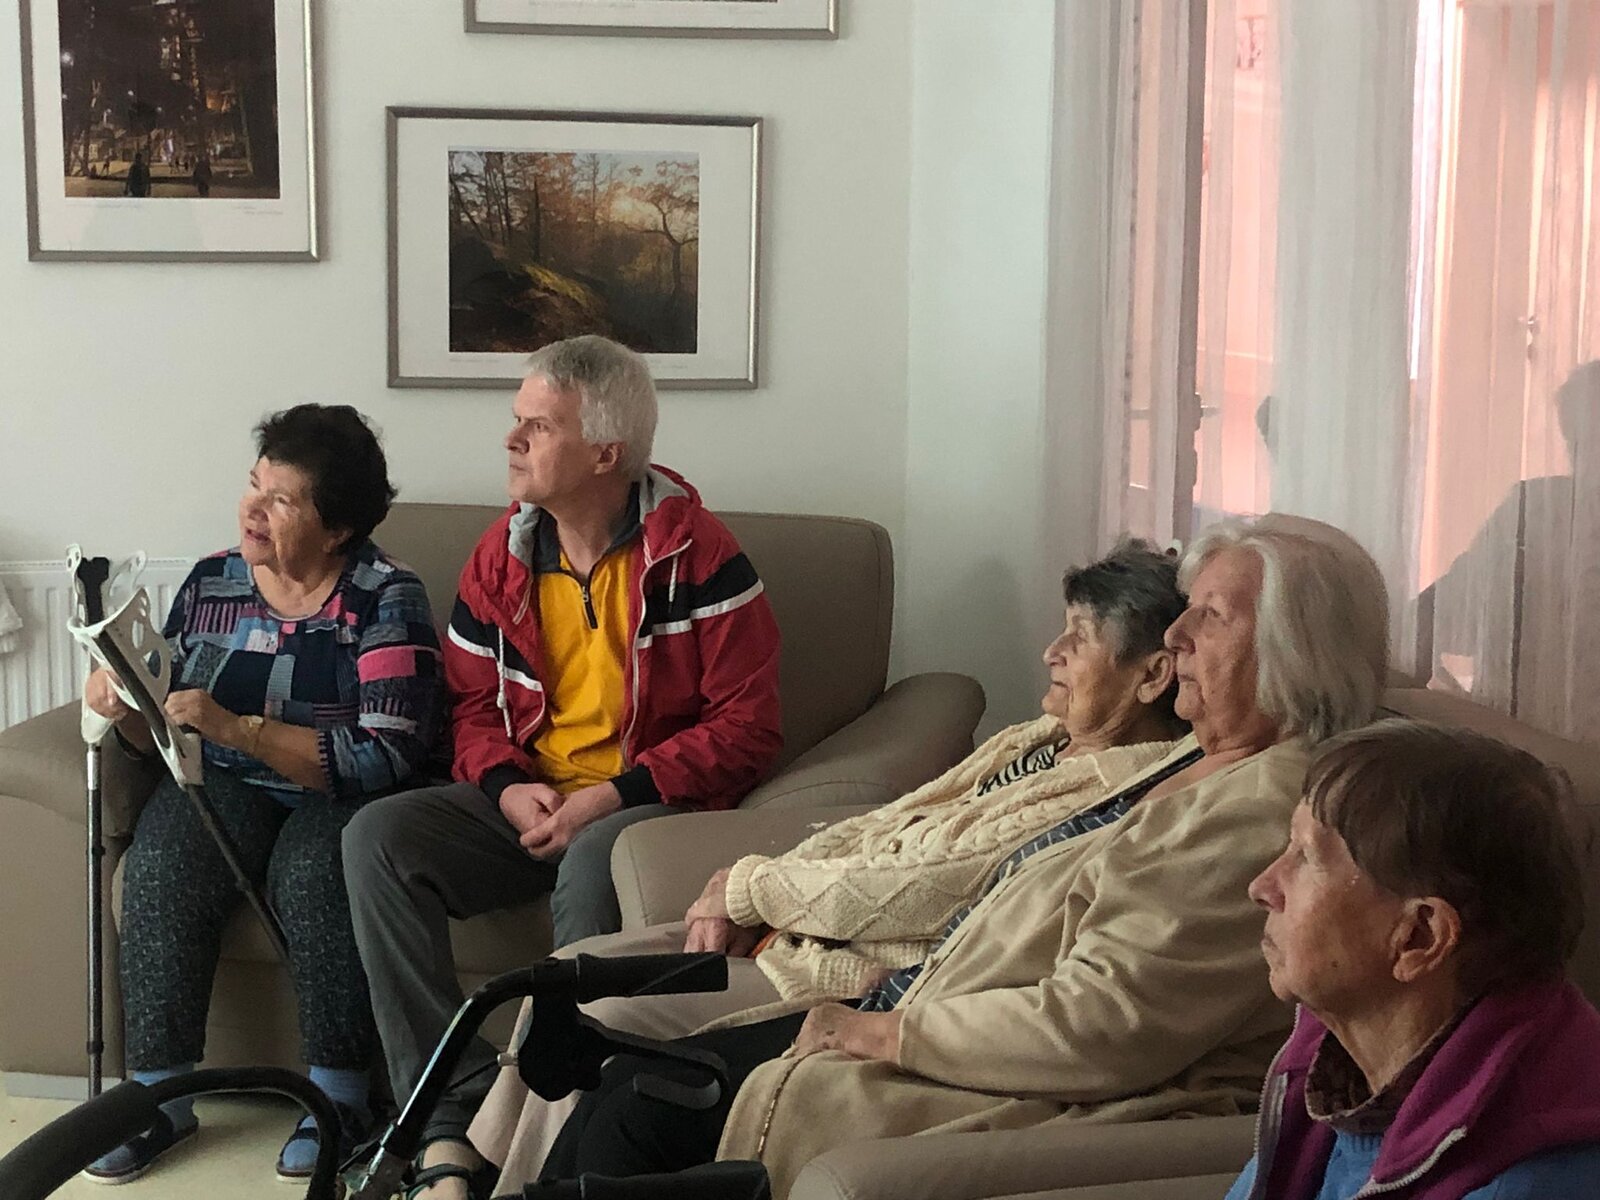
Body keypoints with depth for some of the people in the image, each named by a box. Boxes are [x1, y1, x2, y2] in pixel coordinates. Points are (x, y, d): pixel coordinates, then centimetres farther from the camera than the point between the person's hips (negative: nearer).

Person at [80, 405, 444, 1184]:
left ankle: (339, 1093, -17)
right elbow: (164, 735, 15)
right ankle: (160, 1091, -14)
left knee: (311, 873, -35)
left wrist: (232, 726, -23)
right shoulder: (209, 584, 6)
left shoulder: (385, 600, -9)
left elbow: (384, 756, -19)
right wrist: (127, 709, -10)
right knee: (159, 867, -27)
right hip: (224, 784, 4)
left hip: (342, 795, -4)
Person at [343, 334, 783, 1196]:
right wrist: (506, 787, -9)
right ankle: (454, 1112, -22)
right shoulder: (501, 556, 7)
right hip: (528, 801, 6)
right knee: (377, 838, -18)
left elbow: (746, 727, -11)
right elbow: (471, 704, 14)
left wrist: (615, 793, -19)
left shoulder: (695, 553, -10)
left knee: (591, 863, -38)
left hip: (651, 802, -5)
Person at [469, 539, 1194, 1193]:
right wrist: (737, 904, -3)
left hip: (856, 977, -10)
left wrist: (744, 886, -8)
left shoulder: (1106, 791, -20)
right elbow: (877, 829, 11)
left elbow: (897, 890, -22)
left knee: (604, 1024, -16)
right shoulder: (1044, 737, 11)